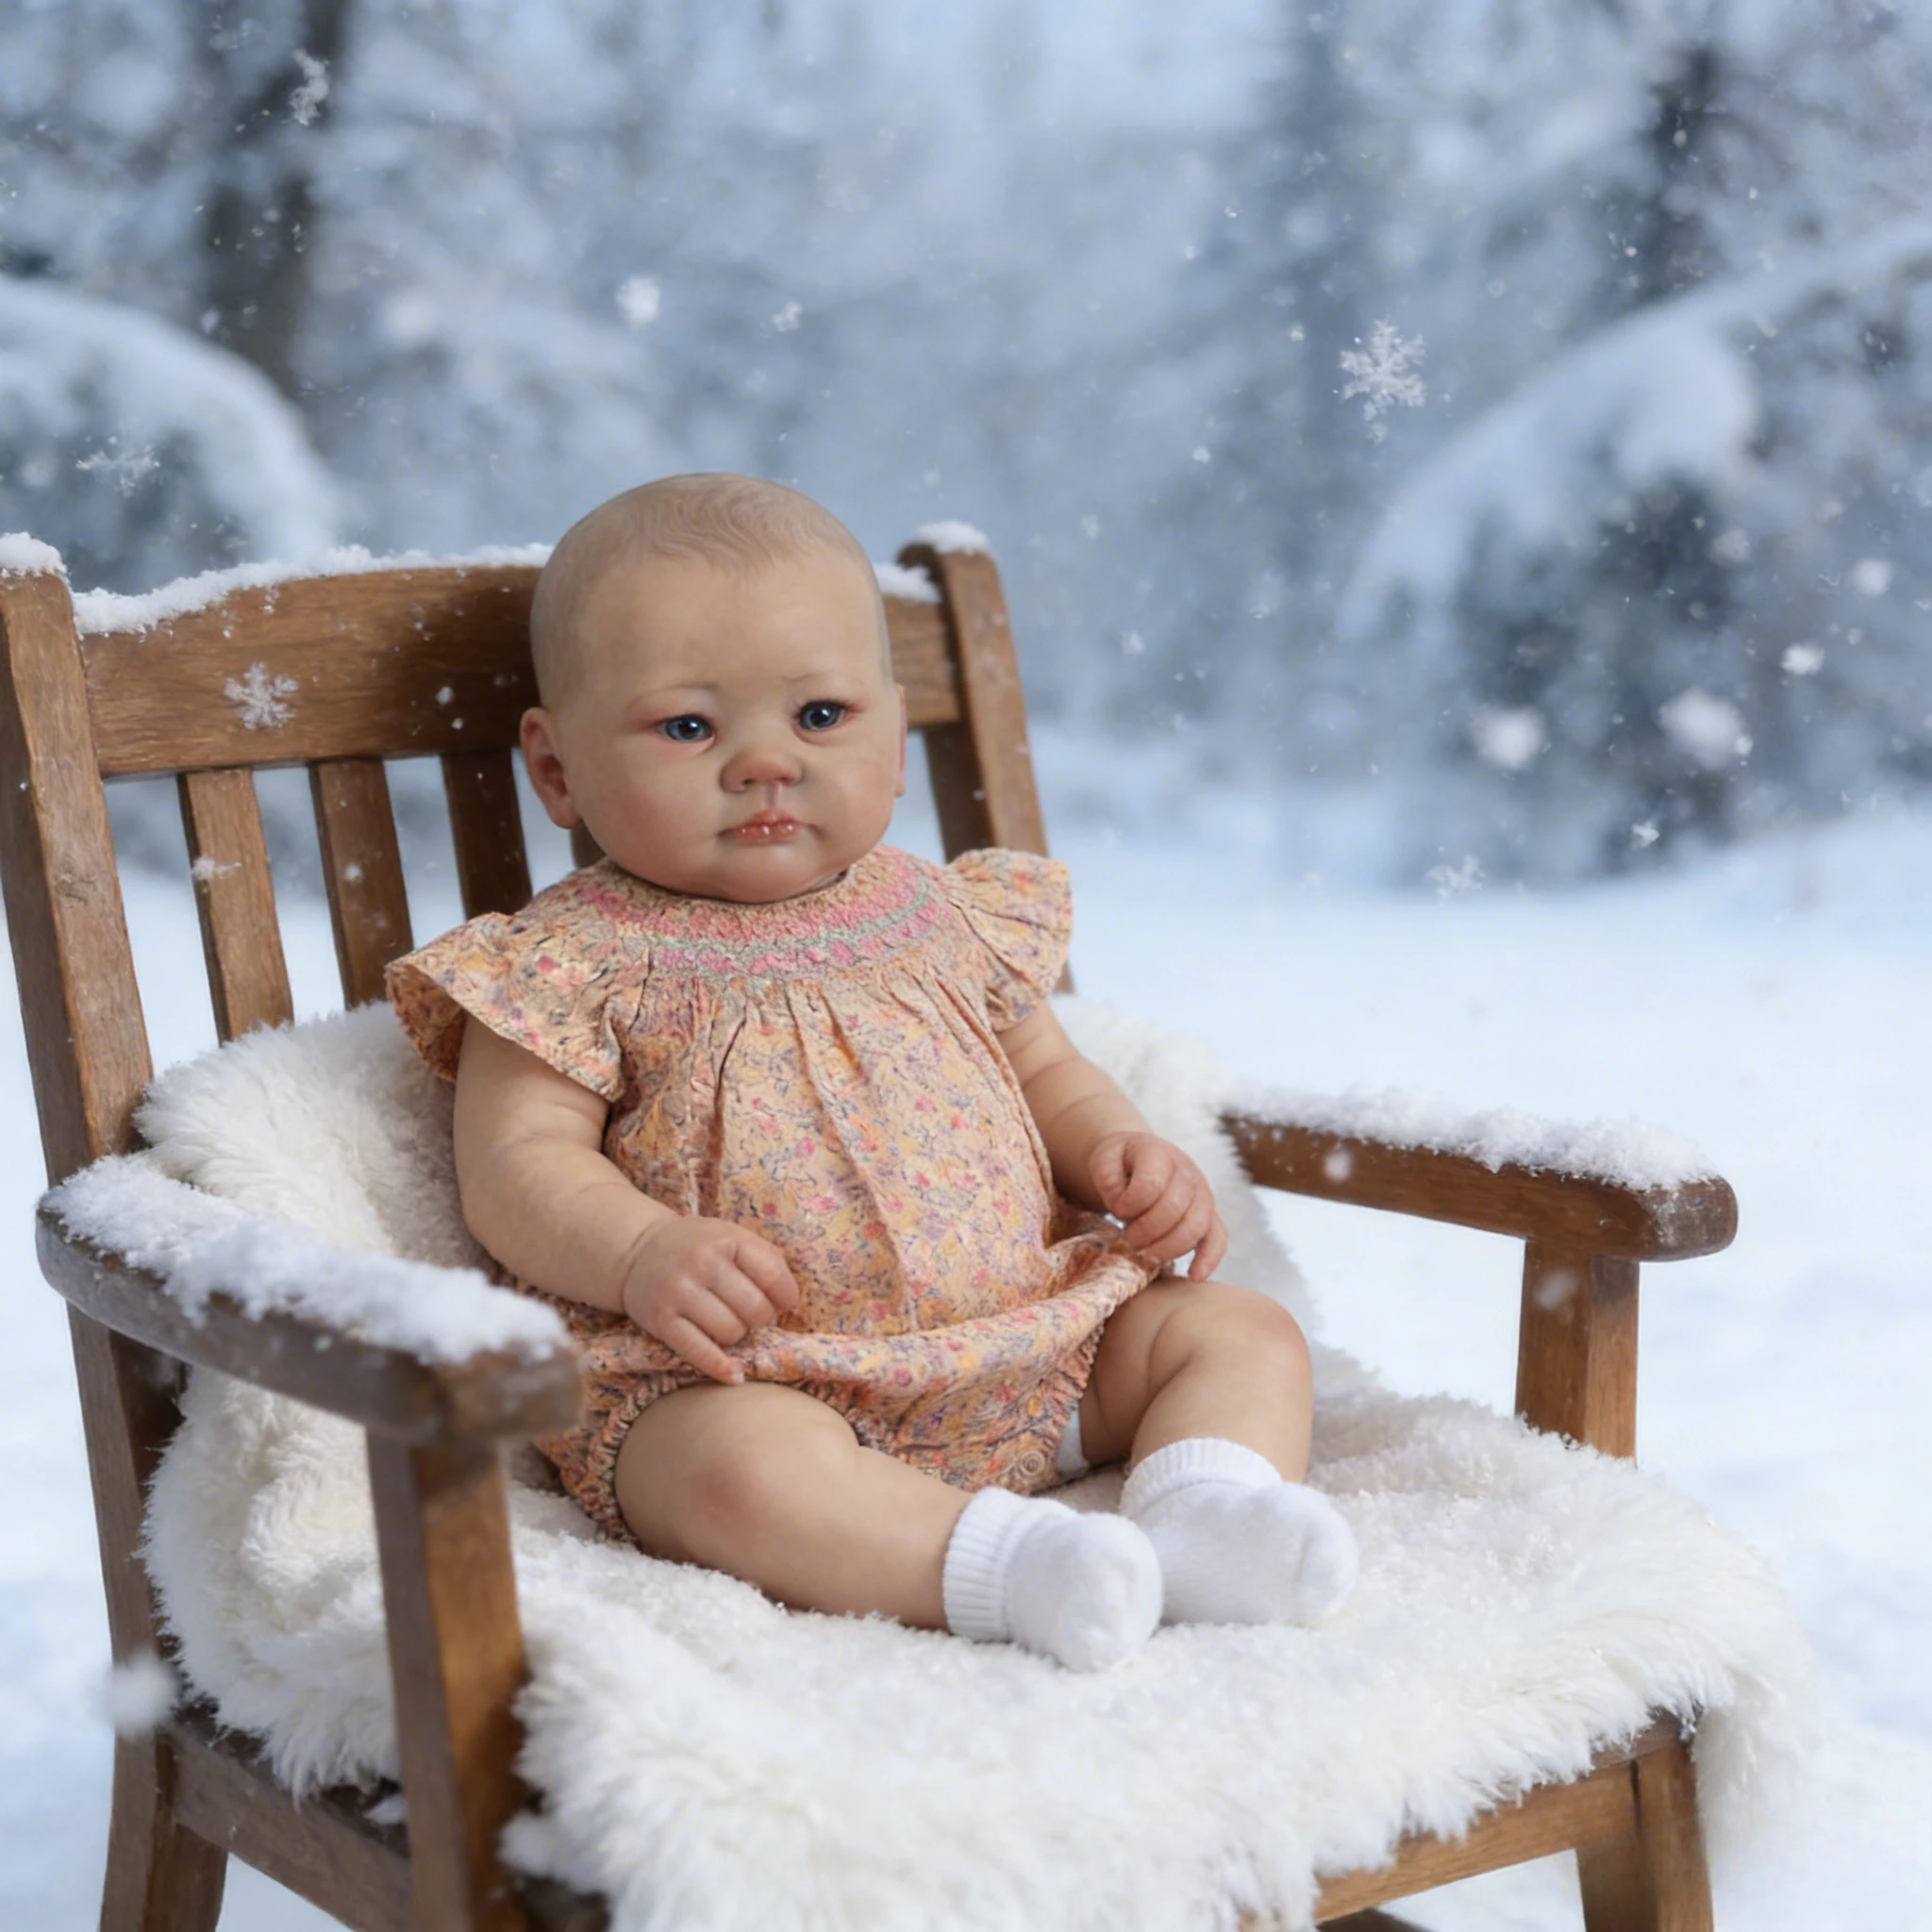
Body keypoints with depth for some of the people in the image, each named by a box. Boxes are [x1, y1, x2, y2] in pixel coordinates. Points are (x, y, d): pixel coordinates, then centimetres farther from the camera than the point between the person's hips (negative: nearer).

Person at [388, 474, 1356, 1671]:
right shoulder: (577, 967, -1)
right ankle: (1005, 1564, -41)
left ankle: (1199, 1517, -25)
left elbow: (1049, 1073, 25)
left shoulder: (953, 921, 14)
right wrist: (644, 1253, -27)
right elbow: (518, 1165, -7)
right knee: (746, 1464, -38)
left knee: (1247, 1330, -1)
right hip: (735, 1377, -6)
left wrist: (1121, 1150, 3)